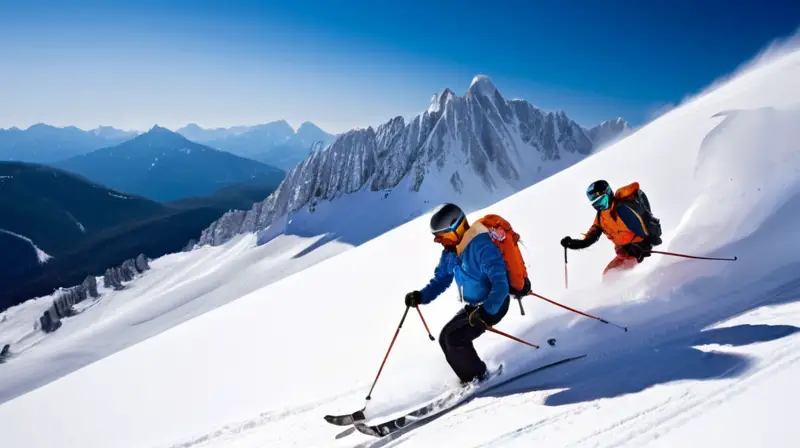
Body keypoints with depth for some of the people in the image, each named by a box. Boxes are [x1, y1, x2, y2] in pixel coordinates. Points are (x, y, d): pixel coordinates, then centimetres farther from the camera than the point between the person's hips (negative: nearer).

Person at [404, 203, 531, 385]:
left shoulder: (482, 246, -28)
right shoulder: (450, 252, -1)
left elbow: (501, 283, -33)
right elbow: (441, 280, 9)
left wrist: (485, 312, -40)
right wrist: (421, 296, -8)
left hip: (494, 304, -9)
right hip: (474, 305, 9)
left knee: (455, 337, -17)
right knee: (446, 337, 6)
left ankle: (478, 379, 2)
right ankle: (470, 380, 18)